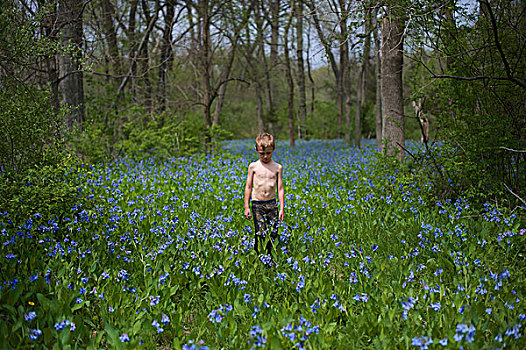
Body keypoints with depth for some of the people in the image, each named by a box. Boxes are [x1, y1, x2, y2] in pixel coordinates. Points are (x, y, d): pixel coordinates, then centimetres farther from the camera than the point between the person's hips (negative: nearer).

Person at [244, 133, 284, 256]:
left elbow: (280, 189, 5)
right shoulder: (253, 166, 0)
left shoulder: (277, 167, 3)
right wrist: (246, 207, 2)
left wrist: (282, 208, 1)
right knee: (260, 234, -7)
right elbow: (248, 187, 5)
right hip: (257, 204, -2)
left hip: (272, 204, 2)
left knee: (273, 233, 3)